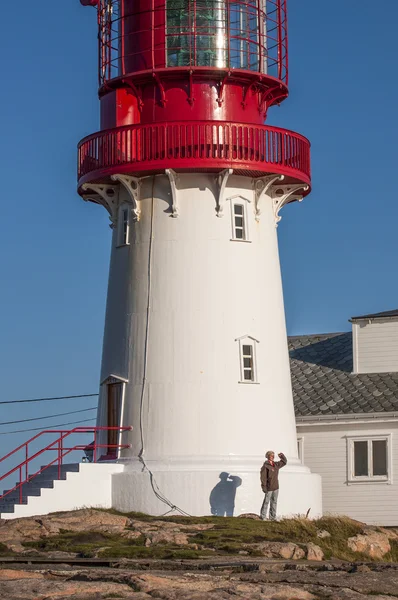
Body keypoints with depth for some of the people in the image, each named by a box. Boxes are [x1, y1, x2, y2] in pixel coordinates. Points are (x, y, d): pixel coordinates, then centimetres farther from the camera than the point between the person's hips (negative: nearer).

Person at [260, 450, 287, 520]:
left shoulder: (276, 464, 9)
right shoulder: (265, 466, -12)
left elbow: (284, 462, 23)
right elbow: (263, 477, -15)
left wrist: (282, 456, 5)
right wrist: (264, 487, -19)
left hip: (276, 487, 7)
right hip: (269, 488, -7)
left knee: (274, 502, 9)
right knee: (266, 502, -1)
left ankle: (272, 517, 15)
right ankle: (263, 516, 9)